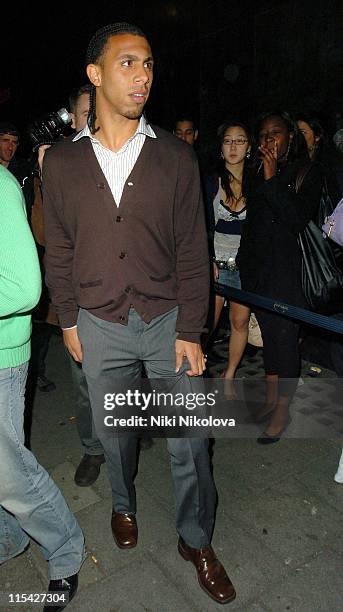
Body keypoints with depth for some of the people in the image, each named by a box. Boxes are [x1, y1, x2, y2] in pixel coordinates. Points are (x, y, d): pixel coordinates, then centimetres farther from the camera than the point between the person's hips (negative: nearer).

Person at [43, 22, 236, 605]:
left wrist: (190, 331, -7)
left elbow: (191, 250, -4)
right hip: (100, 326, 1)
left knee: (187, 441, 8)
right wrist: (68, 321, 5)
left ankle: (196, 539, 34)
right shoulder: (62, 161, -1)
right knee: (113, 431, 20)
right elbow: (58, 250, 5)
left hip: (168, 321, 0)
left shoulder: (175, 157, -4)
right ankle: (123, 504, 51)